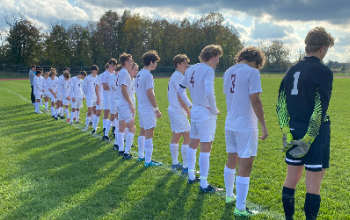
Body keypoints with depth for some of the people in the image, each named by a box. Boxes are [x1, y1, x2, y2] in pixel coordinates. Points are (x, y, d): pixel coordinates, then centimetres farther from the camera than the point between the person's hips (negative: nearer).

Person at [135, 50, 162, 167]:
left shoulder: (139, 74, 12)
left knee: (142, 132, 18)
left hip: (141, 107, 10)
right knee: (149, 134, -6)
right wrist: (157, 109, -14)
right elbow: (150, 94, -20)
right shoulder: (148, 75, -16)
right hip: (148, 109, -10)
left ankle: (141, 156, 29)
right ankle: (148, 161, -3)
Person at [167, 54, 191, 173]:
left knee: (176, 136, 16)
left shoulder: (175, 76, 16)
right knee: (187, 137, -8)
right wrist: (188, 111, -15)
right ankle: (185, 167, -4)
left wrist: (188, 105, 20)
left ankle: (175, 163, 25)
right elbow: (180, 96, -19)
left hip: (173, 110, 11)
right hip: (178, 111, -11)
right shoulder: (178, 76, -15)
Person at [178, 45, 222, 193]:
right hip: (206, 114, -8)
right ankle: (204, 185, 5)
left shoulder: (191, 69, 9)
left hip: (195, 112, 8)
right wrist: (215, 110, -14)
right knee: (205, 148, -2)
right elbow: (209, 92, -27)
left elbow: (180, 89, 17)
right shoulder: (208, 70, -15)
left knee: (193, 144, 19)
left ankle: (191, 177, 33)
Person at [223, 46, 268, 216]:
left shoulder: (228, 72, 10)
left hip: (230, 124, 7)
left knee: (231, 161, 20)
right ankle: (240, 208, 5)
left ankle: (229, 196, 35)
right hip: (246, 127, -7)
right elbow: (255, 101, -16)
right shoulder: (252, 72, -12)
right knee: (245, 166, 0)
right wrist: (264, 126, -11)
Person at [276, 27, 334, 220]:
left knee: (291, 180, 17)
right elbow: (320, 110, -19)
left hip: (294, 131, 7)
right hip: (315, 133, -6)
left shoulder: (292, 70, 8)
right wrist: (308, 139, -16)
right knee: (313, 186, 3)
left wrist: (287, 133, 1)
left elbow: (281, 104, 4)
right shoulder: (323, 72, -12)